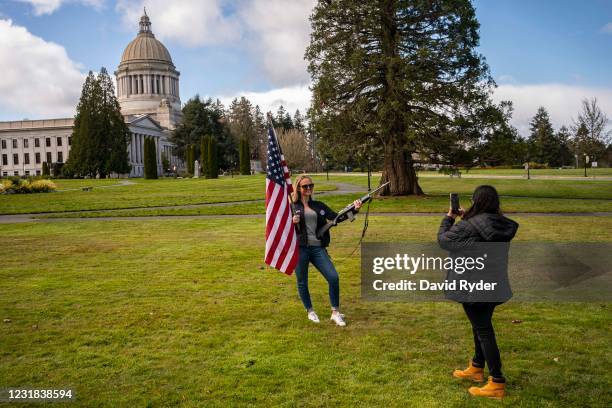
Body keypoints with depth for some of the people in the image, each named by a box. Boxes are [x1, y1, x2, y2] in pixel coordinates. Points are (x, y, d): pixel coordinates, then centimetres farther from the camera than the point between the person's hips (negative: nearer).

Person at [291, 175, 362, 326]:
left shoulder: (319, 206, 14)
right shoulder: (292, 206, 4)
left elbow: (336, 217, 4)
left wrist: (354, 209, -9)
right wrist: (291, 222, -20)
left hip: (318, 248, 3)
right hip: (300, 249, -2)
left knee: (333, 277, -8)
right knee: (302, 282, 7)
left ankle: (335, 313, 5)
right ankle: (310, 311, 29)